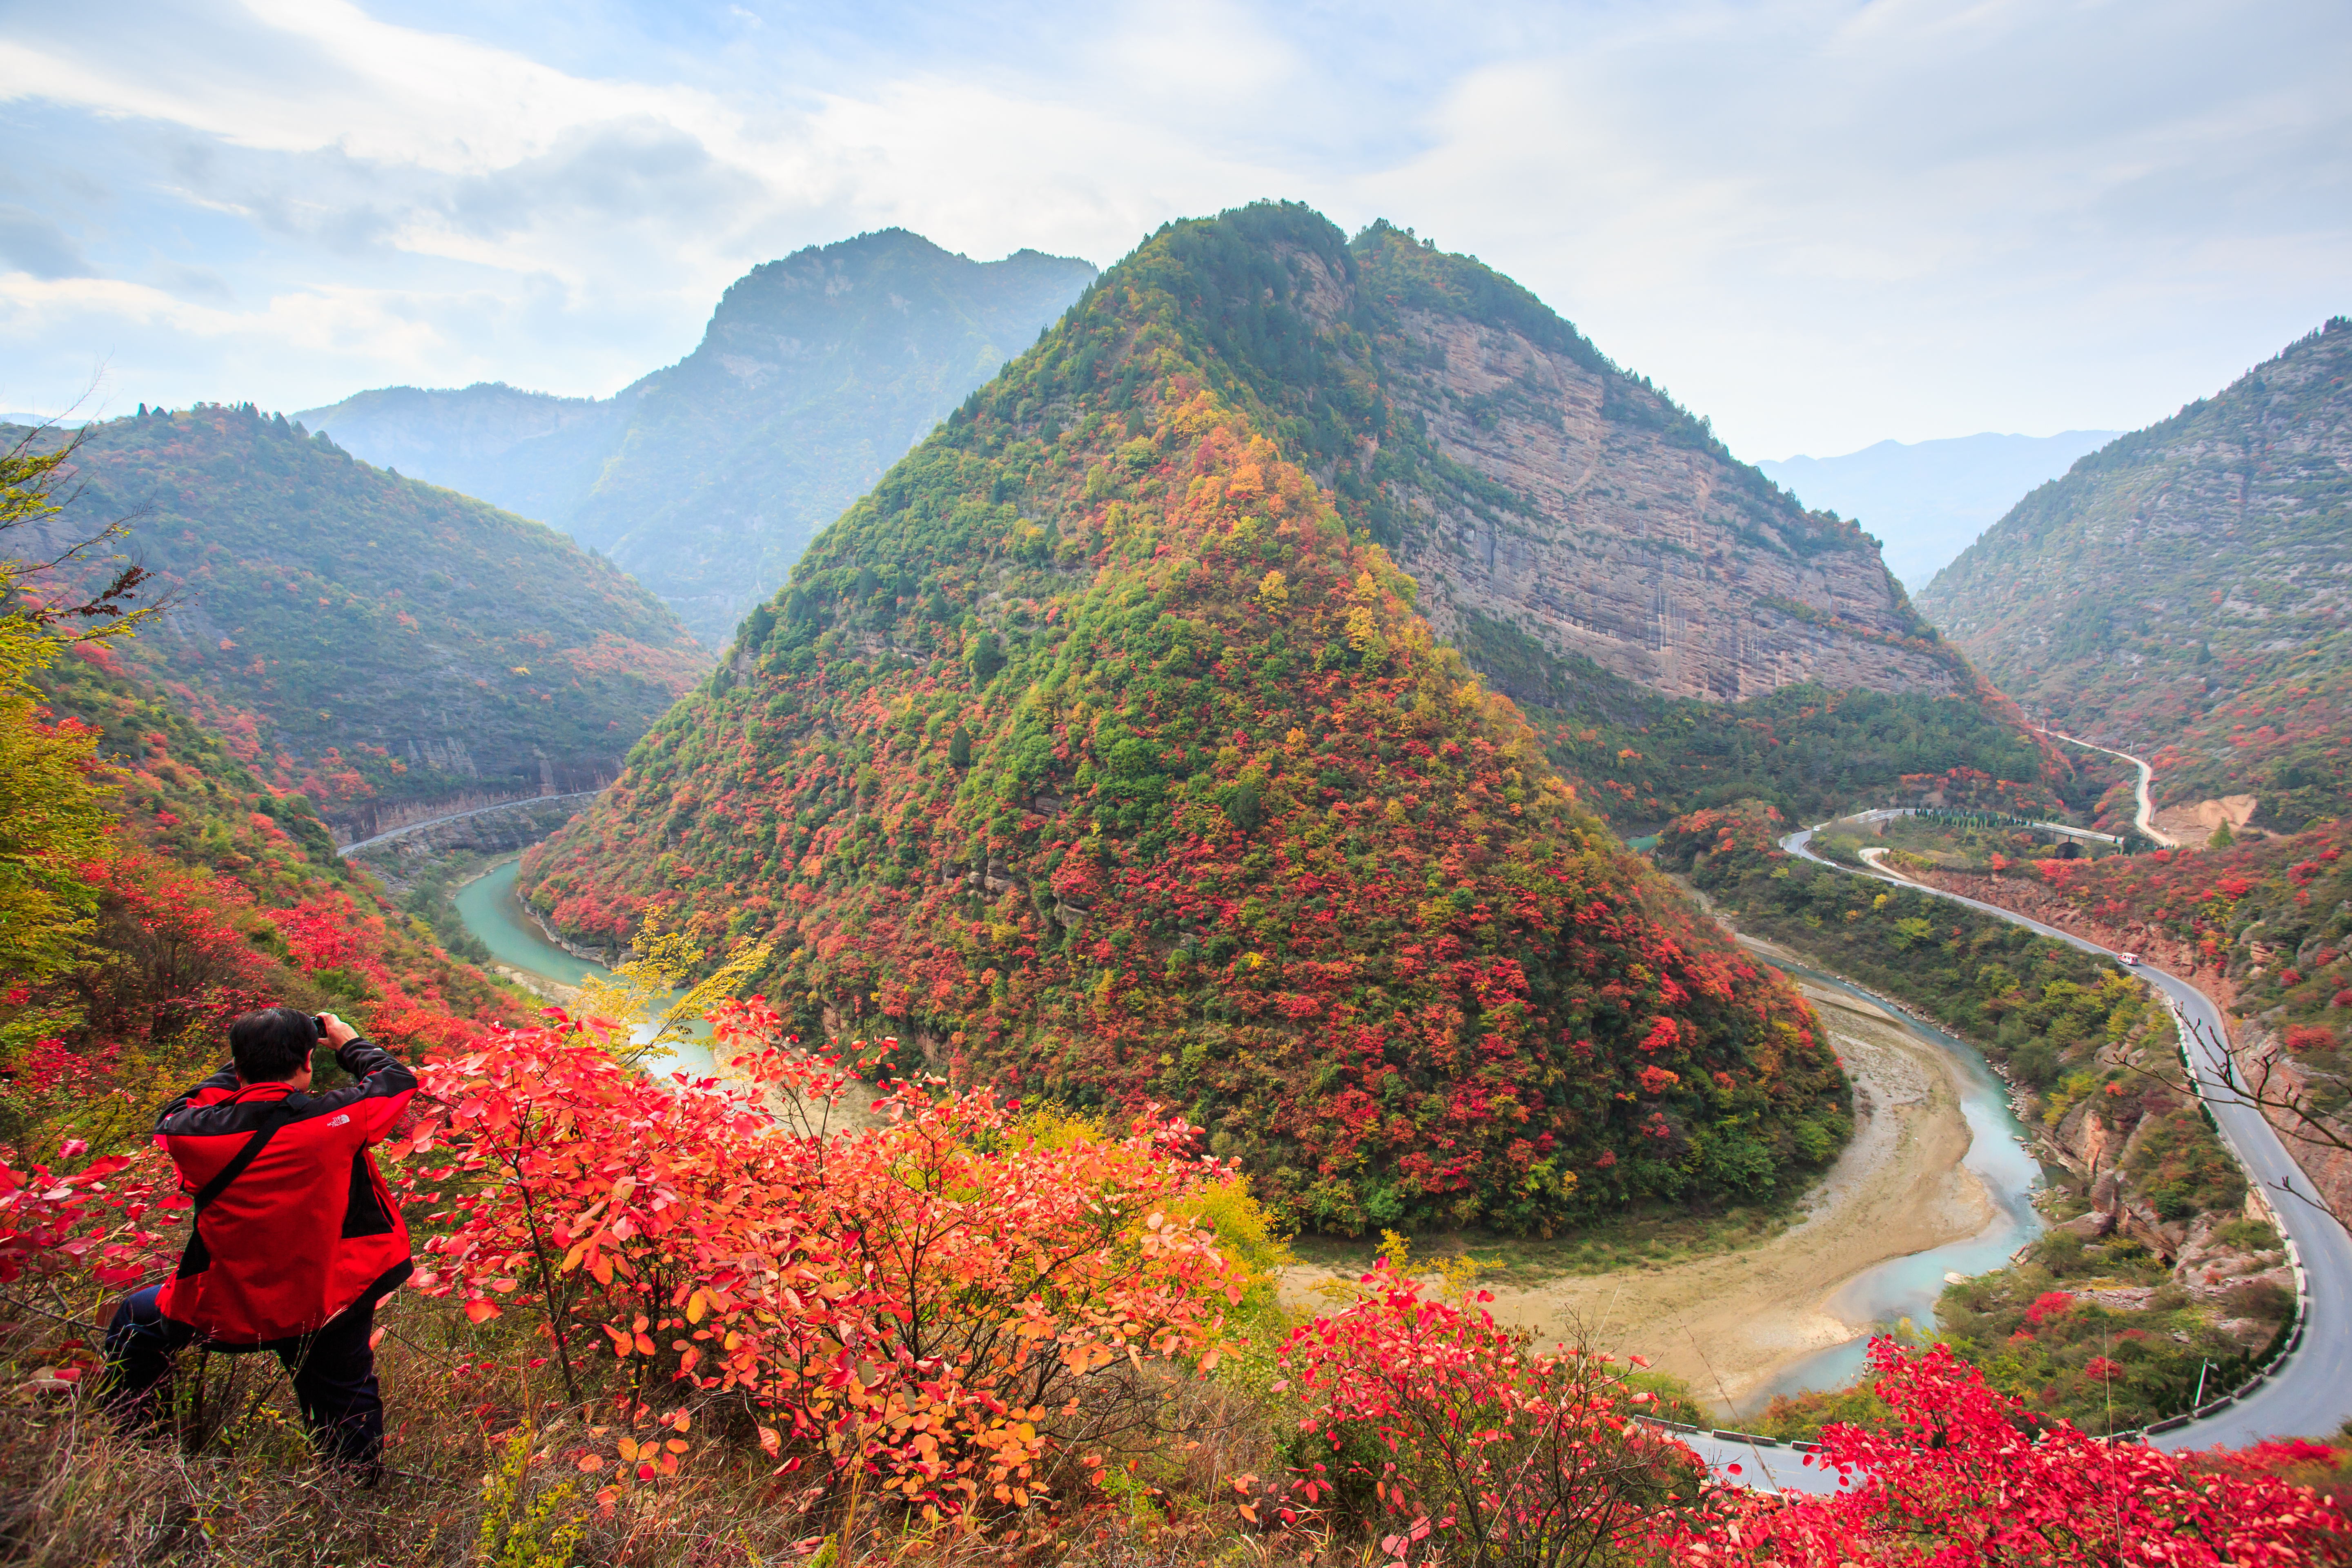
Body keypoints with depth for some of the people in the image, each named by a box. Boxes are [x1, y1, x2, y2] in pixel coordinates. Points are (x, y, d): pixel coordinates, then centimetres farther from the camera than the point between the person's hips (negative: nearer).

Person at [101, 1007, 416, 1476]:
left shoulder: (200, 1133, -18)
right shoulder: (337, 1118, -21)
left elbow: (174, 1116, 8)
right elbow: (398, 1080, 0)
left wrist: (244, 1065, 14)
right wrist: (349, 1042, 15)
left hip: (231, 1313, 1)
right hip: (331, 1304, -1)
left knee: (135, 1319, 31)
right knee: (344, 1394, 22)